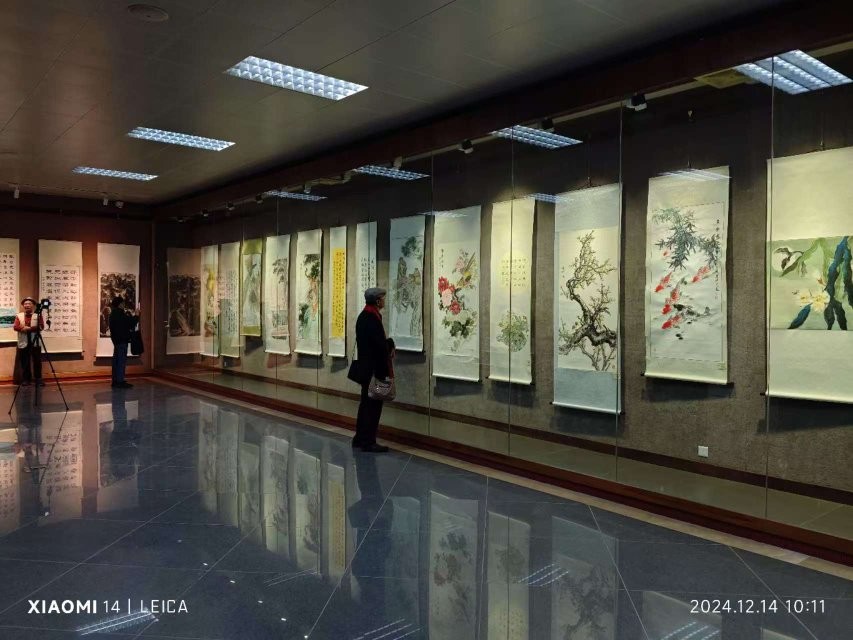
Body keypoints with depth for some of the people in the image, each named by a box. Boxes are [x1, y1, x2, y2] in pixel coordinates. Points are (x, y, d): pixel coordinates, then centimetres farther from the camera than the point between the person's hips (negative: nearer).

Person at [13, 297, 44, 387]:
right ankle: (26, 379, 14)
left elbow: (41, 327, -8)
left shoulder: (38, 315, 5)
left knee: (37, 361, 1)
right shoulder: (19, 316, 11)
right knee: (25, 362, 5)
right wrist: (23, 328, -20)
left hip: (35, 343, -2)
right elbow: (15, 327, -2)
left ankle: (38, 379, 8)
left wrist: (30, 328, -19)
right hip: (23, 343, 2)